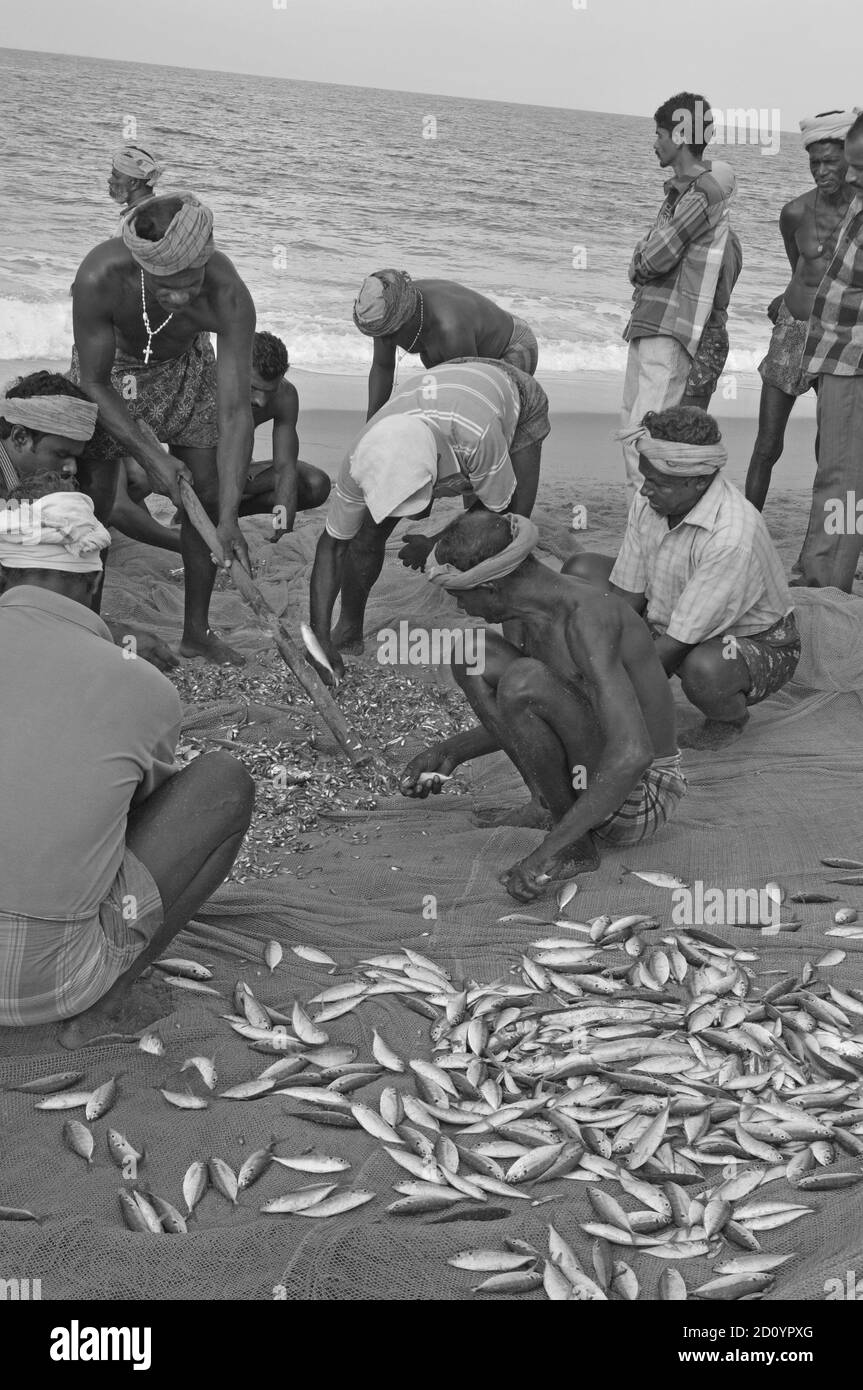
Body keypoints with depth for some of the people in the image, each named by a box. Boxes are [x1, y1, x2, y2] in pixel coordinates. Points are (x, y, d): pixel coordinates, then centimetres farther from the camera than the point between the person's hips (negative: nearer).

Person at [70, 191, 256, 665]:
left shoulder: (228, 297, -38)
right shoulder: (99, 277, -40)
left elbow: (235, 412, -36)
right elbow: (94, 383, -26)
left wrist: (228, 517, -41)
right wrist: (152, 456, -32)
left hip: (186, 366, 1)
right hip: (109, 368, -1)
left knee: (206, 495, 0)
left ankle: (196, 630, 16)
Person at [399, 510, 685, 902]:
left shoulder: (587, 617, -27)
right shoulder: (540, 610, 0)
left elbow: (633, 753, -37)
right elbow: (527, 719, 20)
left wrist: (549, 850, -35)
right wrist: (449, 752, 10)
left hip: (640, 799, -9)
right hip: (590, 776, 9)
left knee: (524, 680, -31)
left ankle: (573, 845, -13)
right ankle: (553, 805, 1)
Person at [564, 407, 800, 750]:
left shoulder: (732, 535, -36)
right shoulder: (650, 501, -13)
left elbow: (678, 644, -32)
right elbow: (626, 597, -6)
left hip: (755, 642, -7)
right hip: (669, 625, 7)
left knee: (703, 670, -42)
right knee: (581, 570, -4)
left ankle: (731, 718, -2)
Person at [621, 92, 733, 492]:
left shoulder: (703, 192, -12)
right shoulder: (679, 189, 19)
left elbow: (655, 258, -17)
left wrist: (641, 260, 3)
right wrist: (645, 260, -3)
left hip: (671, 332, -10)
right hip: (646, 324, 10)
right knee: (630, 430, 11)